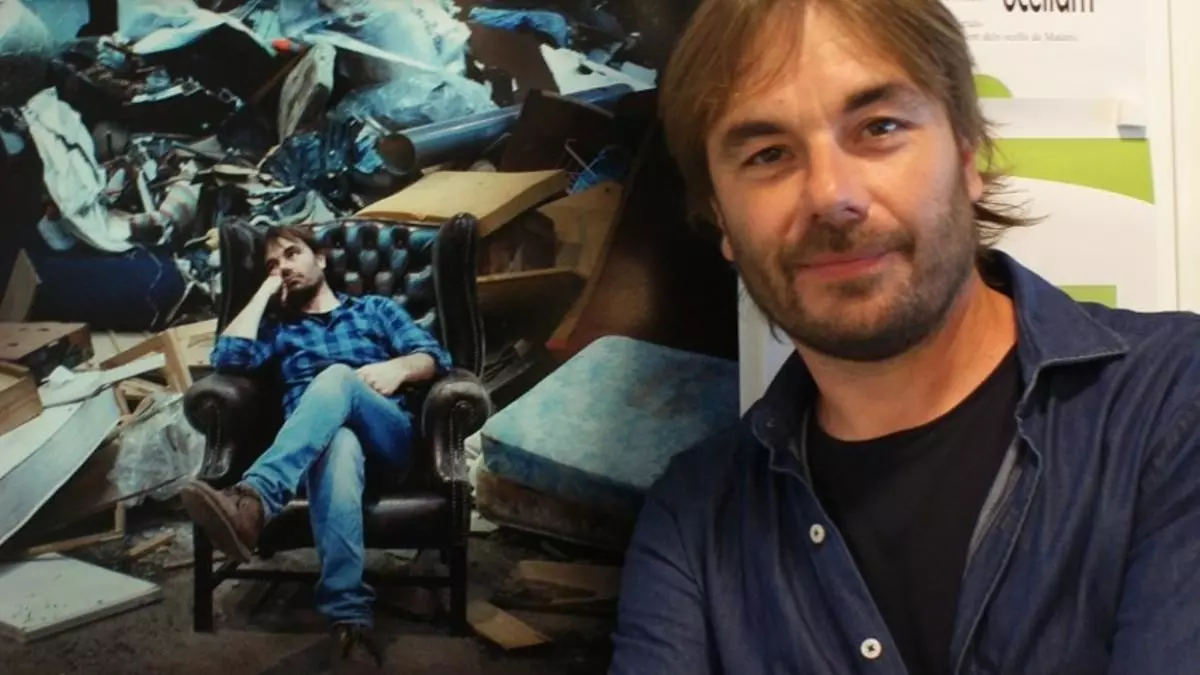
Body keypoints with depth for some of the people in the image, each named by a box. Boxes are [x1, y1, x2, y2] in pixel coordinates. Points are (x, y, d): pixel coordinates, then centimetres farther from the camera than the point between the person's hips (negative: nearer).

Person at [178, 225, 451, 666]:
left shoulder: (376, 308, 28)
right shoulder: (277, 328, 31)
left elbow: (435, 357, 12)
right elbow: (228, 357, 8)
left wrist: (399, 368, -10)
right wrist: (265, 291, 18)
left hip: (386, 435, 0)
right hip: (316, 440, 0)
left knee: (337, 377, -35)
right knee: (338, 442, -41)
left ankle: (252, 500, -60)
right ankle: (349, 616, -59)